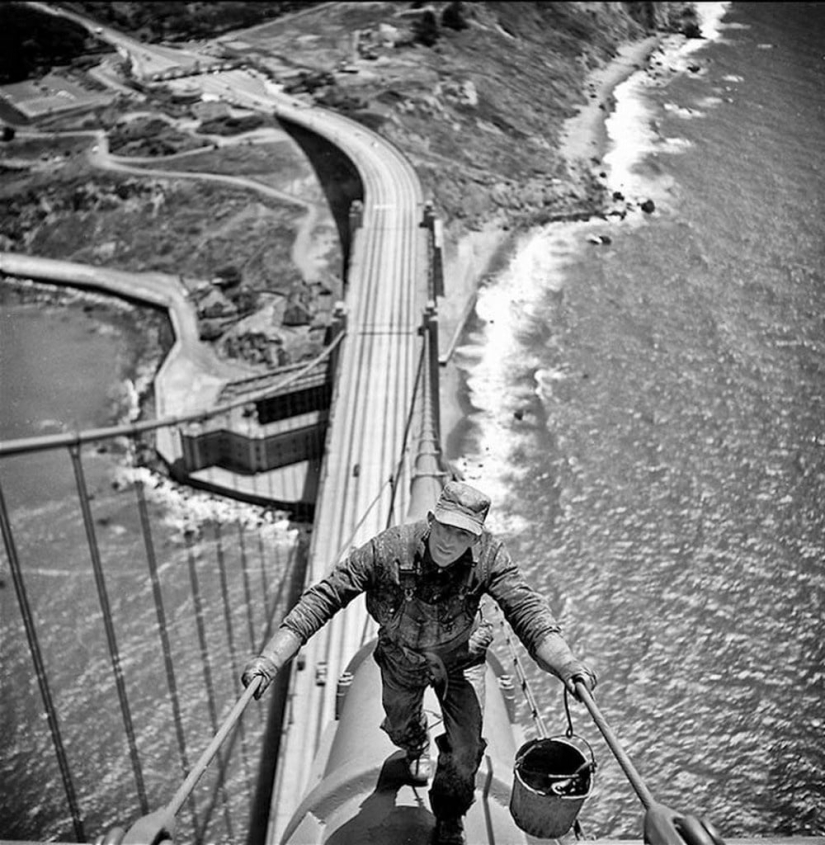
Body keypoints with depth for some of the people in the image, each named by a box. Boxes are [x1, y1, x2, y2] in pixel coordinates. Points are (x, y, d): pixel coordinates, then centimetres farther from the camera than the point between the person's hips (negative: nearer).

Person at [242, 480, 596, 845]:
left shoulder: (488, 555, -31)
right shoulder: (390, 548, -36)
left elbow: (526, 608, -33)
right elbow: (324, 596, -35)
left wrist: (567, 664, -50)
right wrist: (269, 659, -42)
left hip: (461, 659, 0)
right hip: (402, 660, 1)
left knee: (464, 755, -5)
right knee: (401, 728, 27)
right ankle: (417, 749, 69)